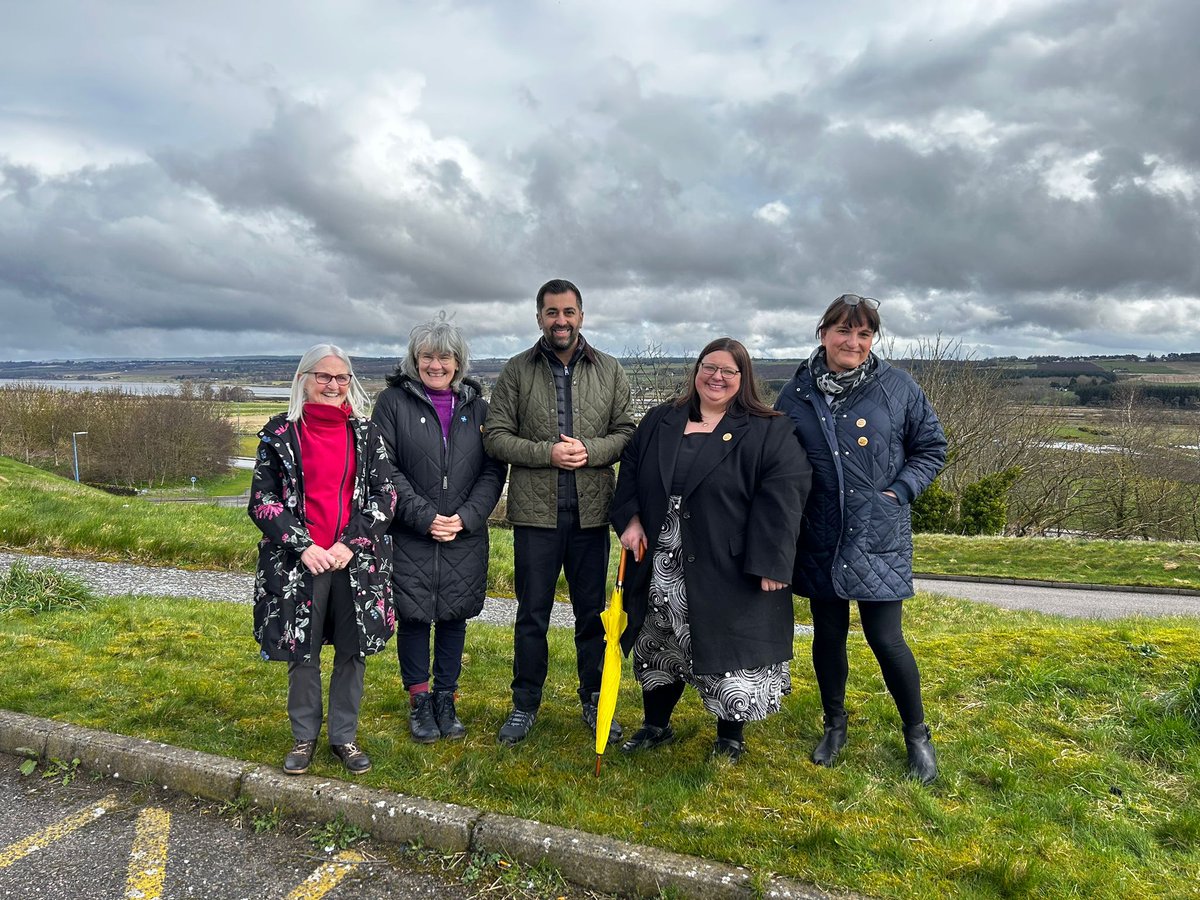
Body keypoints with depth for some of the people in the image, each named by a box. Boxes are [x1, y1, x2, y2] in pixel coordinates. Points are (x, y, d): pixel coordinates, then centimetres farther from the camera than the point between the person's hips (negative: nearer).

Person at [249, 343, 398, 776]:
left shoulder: (366, 433, 4)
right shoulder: (279, 433, 1)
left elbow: (384, 496, 1)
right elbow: (263, 500, -1)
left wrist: (351, 545, -10)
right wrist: (303, 547, -12)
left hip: (356, 561, 1)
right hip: (298, 562, -1)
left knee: (352, 651, 8)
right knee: (302, 654, 9)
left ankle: (344, 735, 26)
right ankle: (304, 737, 28)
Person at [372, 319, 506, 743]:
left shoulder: (476, 405, 7)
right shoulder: (393, 401, -1)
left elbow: (493, 469, 3)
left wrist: (466, 517, -10)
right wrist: (424, 517, -14)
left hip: (465, 537, 2)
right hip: (410, 537, -2)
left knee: (454, 617, 10)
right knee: (414, 617, 5)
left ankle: (446, 700, 26)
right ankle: (419, 701, 23)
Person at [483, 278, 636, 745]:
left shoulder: (610, 371, 6)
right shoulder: (516, 371, 2)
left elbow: (627, 432, 5)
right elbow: (496, 436, -2)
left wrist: (592, 450, -14)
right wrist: (547, 452, -16)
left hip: (591, 512, 1)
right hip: (536, 513, -1)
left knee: (593, 613, 13)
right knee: (532, 614, 9)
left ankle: (593, 700, 30)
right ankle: (524, 706, 25)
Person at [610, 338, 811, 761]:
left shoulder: (769, 433, -6)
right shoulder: (660, 422, 9)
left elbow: (780, 499, -12)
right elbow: (631, 472, 13)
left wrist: (771, 563, -18)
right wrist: (630, 519, -2)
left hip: (729, 572, -4)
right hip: (660, 568, 4)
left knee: (729, 653, 5)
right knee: (659, 647, 18)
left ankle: (730, 737, 28)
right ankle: (655, 725, 38)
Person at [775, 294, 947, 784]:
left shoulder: (897, 387, -4)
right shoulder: (796, 393, 0)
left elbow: (931, 448, 4)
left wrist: (899, 492, -8)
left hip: (879, 538, -2)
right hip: (820, 539, 2)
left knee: (885, 638, 0)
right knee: (828, 634, 13)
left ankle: (917, 734, 24)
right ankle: (834, 724, 35)